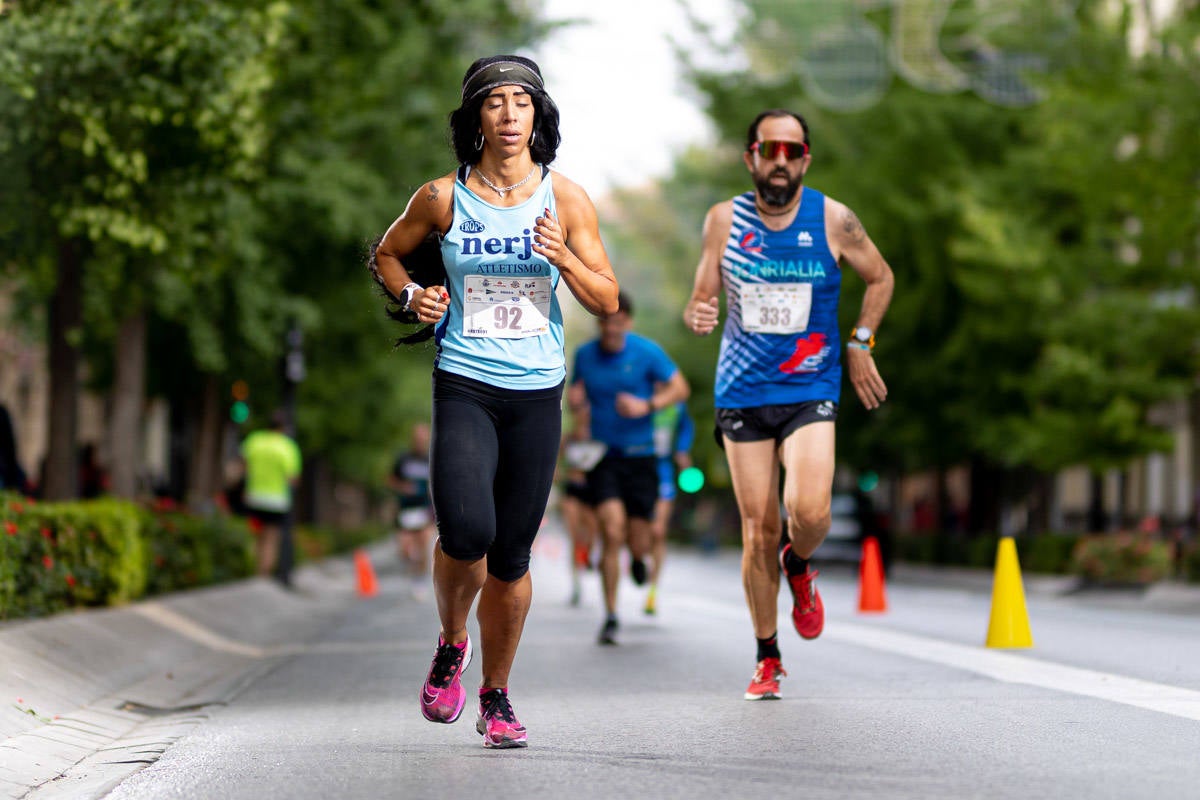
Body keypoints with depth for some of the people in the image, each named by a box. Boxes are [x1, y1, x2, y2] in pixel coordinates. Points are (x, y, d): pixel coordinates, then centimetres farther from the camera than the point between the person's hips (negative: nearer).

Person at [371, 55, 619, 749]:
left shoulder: (566, 199, 2)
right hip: (464, 385, -1)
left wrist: (564, 258, -15)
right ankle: (451, 644, 8)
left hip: (538, 393, 2)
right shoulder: (443, 197, 1)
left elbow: (607, 302, 3)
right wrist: (411, 294, -2)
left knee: (511, 557, 5)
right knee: (466, 533, -22)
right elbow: (388, 254, 18)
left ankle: (497, 696, 24)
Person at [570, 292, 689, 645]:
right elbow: (576, 393, 19)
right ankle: (611, 615, -6)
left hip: (640, 457, 0)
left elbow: (680, 388, 0)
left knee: (638, 542, 2)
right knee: (612, 533, -16)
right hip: (602, 456, 1)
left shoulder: (647, 352, -4)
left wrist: (647, 405, -17)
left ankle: (637, 558, 43)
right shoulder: (585, 355, 3)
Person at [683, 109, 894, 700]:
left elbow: (880, 278, 13)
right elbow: (702, 298, 7)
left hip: (811, 391, -1)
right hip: (742, 392, 1)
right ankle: (767, 659, 17)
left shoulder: (834, 220, -2)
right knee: (758, 530, 1)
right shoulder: (724, 220, 0)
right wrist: (696, 315, -16)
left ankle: (798, 568, 16)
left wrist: (859, 345, 6)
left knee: (809, 511, -21)